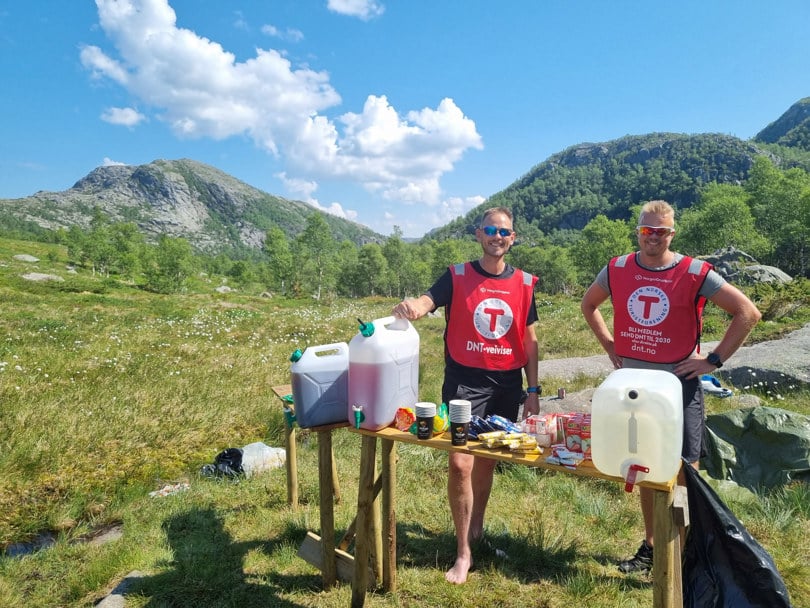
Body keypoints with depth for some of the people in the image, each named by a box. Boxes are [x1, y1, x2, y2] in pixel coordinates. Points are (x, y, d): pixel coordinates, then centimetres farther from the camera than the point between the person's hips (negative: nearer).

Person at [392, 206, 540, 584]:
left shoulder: (524, 284, 5)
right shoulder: (457, 277, -2)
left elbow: (529, 340, 8)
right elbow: (426, 302, -19)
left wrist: (533, 390, 5)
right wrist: (410, 307, -44)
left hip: (507, 384, 3)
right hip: (464, 381, -3)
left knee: (487, 461, 16)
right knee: (460, 463, -8)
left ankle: (476, 527, 40)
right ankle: (464, 553, 9)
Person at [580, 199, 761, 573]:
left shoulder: (694, 273, -10)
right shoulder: (617, 269, 1)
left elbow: (748, 312, -6)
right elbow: (588, 305, 16)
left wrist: (714, 360, -10)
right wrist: (610, 346, 8)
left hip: (679, 383, -4)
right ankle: (650, 546, 30)